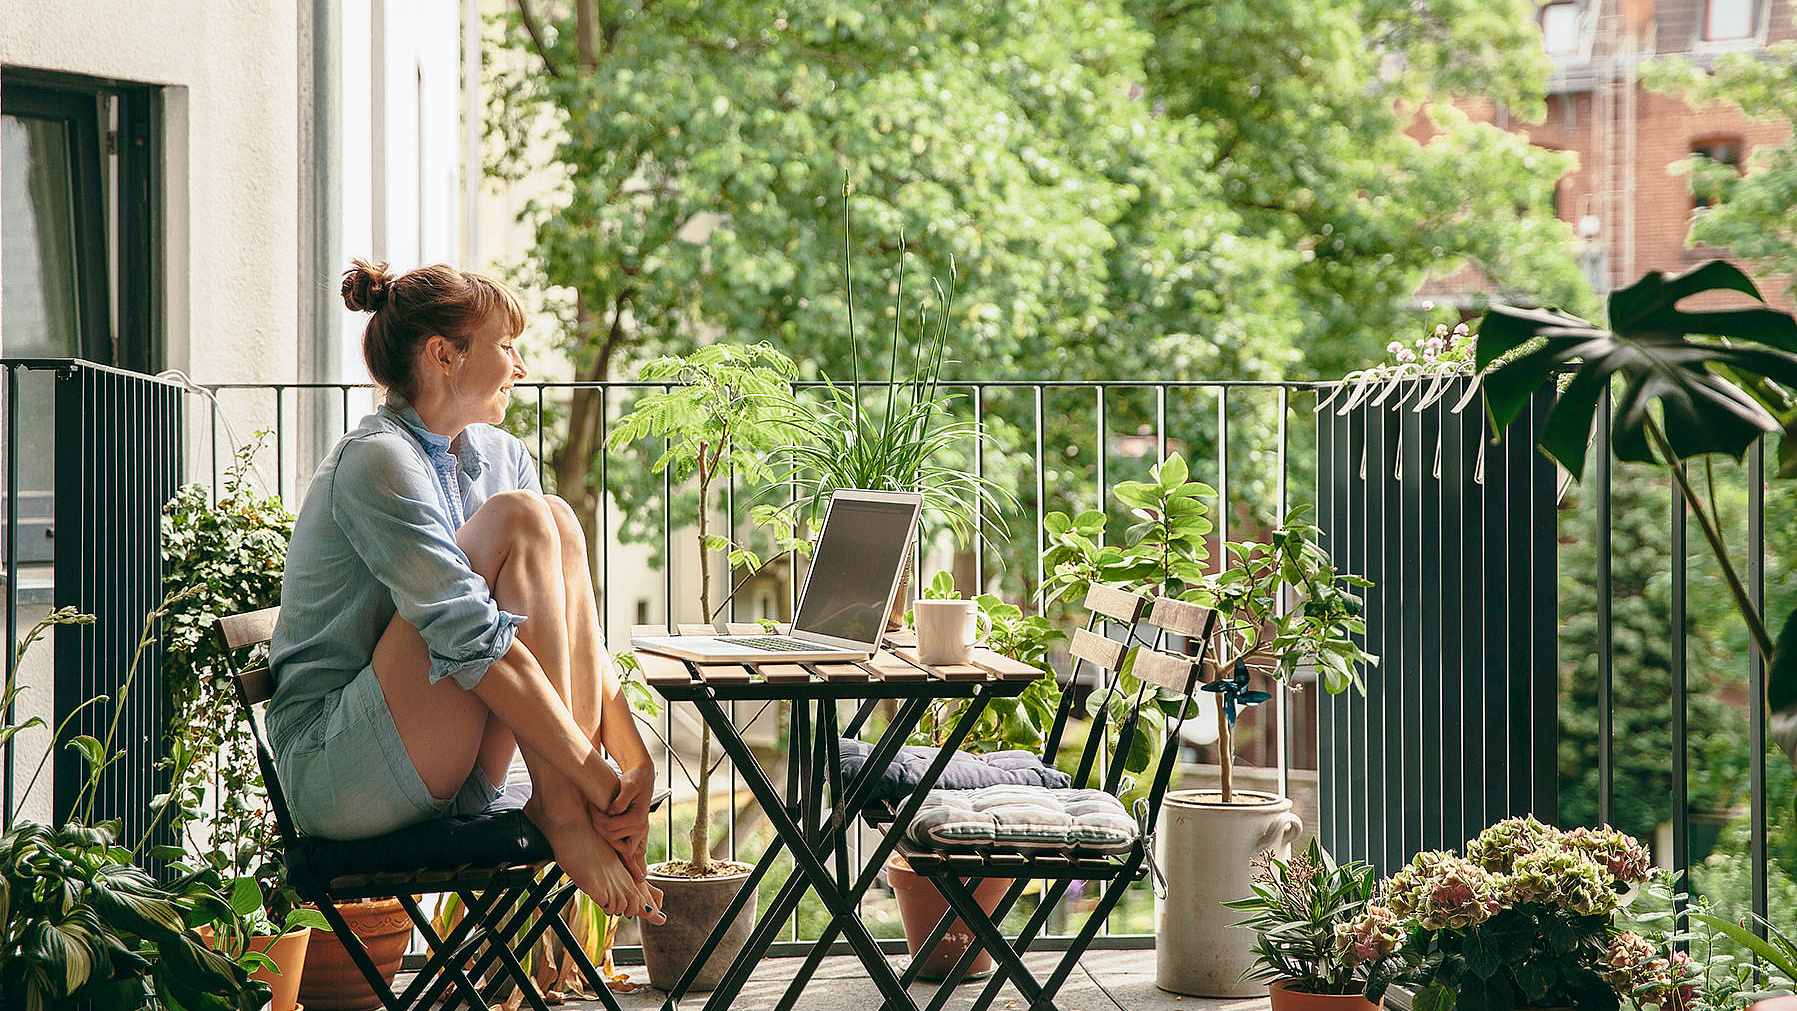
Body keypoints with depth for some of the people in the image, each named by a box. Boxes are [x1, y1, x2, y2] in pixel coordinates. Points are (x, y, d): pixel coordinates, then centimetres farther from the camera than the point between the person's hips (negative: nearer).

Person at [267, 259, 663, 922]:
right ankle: (559, 811, -21)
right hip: (336, 776, -8)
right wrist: (600, 782, -26)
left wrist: (636, 763, -11)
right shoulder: (376, 461, -15)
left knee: (559, 525, -9)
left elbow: (573, 628, 4)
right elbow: (474, 641, -24)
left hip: (449, 781, 8)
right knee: (520, 520, -18)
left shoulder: (502, 458, 11)